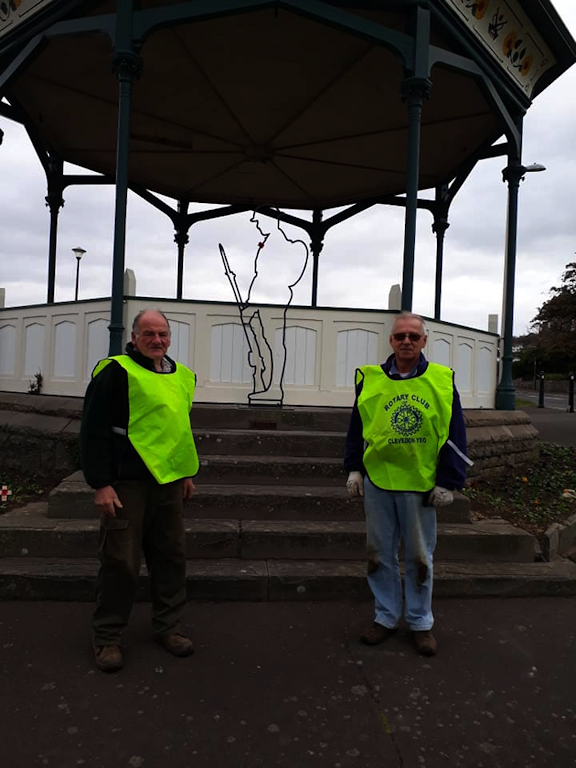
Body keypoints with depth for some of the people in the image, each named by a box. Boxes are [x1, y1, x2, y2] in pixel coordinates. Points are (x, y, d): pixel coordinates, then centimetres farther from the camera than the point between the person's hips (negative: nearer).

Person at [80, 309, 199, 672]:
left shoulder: (182, 376, 12)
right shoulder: (116, 372, -8)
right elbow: (94, 431, -11)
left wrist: (187, 473, 20)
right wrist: (100, 484, -14)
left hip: (168, 483, 6)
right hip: (126, 484, -6)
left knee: (171, 557, 13)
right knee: (121, 561, 2)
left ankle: (168, 626, 30)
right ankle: (107, 636, 21)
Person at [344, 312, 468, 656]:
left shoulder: (442, 380, -3)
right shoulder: (370, 379, 0)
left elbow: (455, 435, -1)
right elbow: (356, 428, 7)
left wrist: (449, 483, -4)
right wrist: (354, 468, 3)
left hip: (421, 484, -1)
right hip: (377, 480, 2)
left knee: (420, 557, 12)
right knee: (380, 554, 13)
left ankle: (421, 621, 30)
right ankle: (386, 616, 30)